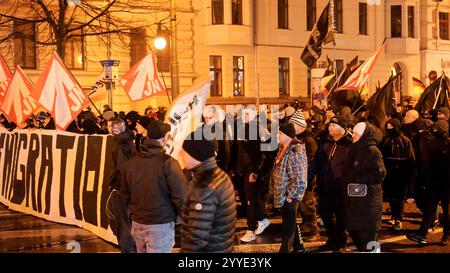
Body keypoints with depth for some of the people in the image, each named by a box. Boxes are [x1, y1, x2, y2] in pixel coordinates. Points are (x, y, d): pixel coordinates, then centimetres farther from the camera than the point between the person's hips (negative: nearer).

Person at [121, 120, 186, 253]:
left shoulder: (131, 162, 2)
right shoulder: (168, 162, -15)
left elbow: (125, 193, 11)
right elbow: (180, 195, -15)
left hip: (137, 222, 6)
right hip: (161, 224, -6)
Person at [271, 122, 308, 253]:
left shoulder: (294, 153, -24)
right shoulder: (283, 149, 7)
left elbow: (298, 179, -25)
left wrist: (289, 196, -18)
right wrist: (275, 189, 16)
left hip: (288, 196, -10)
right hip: (283, 194, 10)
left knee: (288, 225, 3)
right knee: (290, 222, 21)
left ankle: (285, 249, 14)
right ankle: (298, 247, 37)